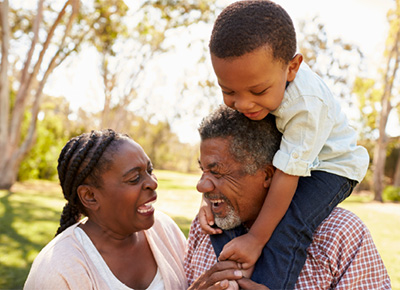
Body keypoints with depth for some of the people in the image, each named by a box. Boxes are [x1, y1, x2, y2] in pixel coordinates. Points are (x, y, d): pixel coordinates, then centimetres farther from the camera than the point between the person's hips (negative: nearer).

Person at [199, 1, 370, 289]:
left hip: (329, 166, -7)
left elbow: (288, 173, -33)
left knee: (289, 227, -29)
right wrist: (211, 197, -14)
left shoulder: (307, 103, -39)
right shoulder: (246, 80, -22)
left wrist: (256, 238, -27)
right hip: (275, 157, 7)